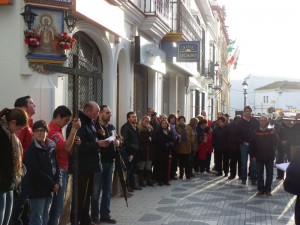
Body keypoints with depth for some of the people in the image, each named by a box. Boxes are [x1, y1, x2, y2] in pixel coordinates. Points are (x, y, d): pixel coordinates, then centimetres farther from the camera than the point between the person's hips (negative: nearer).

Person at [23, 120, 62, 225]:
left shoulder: (51, 148, 11)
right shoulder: (31, 150, -8)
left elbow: (56, 167, 12)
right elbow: (35, 171, -16)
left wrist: (58, 182, -5)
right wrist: (52, 184, -14)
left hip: (50, 189, 6)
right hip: (37, 189, -6)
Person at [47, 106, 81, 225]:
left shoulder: (56, 129, 16)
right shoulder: (52, 131, -15)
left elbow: (64, 148, 18)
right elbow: (66, 147, -26)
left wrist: (73, 141, 0)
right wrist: (74, 129, -25)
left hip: (62, 171, 10)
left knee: (58, 205, 13)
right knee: (57, 206, -6)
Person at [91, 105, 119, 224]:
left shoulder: (112, 127, 12)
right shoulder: (95, 127, -9)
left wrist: (117, 142, 3)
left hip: (110, 161, 7)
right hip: (98, 161, -7)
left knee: (108, 189, 11)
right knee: (96, 190, 2)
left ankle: (105, 214, 20)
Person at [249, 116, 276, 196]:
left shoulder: (271, 132, -1)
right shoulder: (256, 132, 0)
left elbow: (275, 143, -6)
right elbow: (252, 145, 2)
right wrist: (252, 155, 0)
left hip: (269, 157, 0)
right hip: (259, 157, 1)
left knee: (269, 174, 7)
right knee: (259, 174, 6)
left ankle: (268, 189, 17)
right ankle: (260, 189, 15)